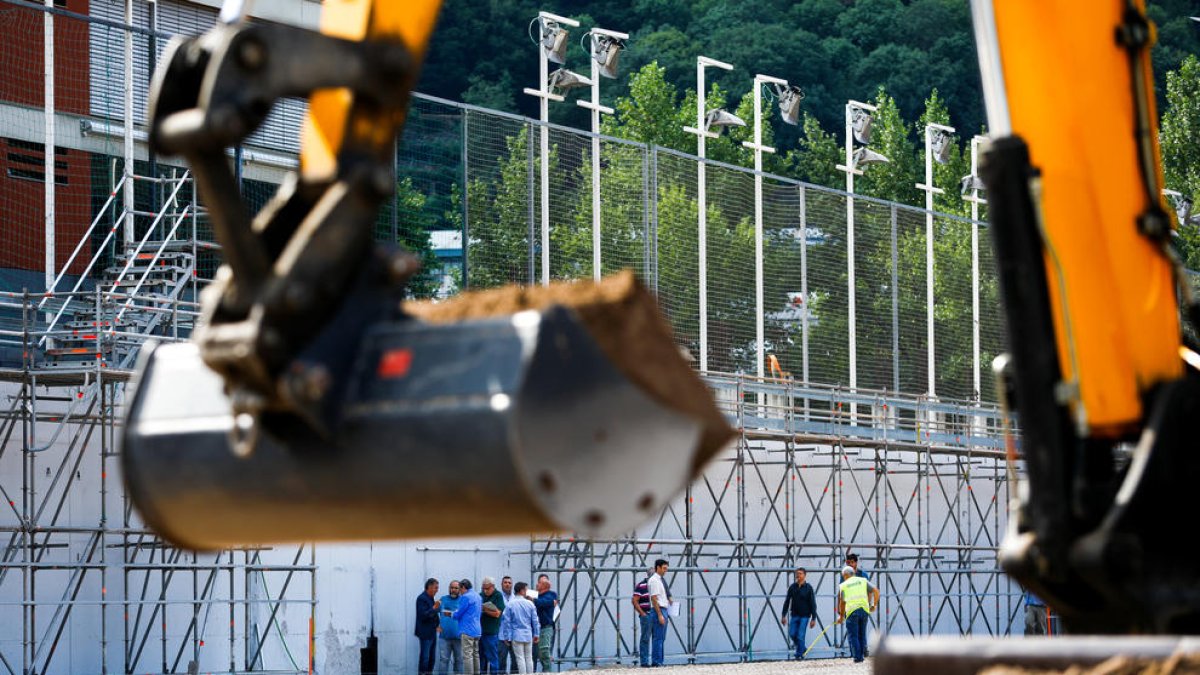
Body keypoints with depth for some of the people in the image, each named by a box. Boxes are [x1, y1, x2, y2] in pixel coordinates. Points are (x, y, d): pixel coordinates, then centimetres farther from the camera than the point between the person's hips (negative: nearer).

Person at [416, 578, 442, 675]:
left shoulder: (430, 598, 14)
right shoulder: (422, 598, -14)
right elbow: (423, 615, -21)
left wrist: (437, 625, 12)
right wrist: (434, 608, -28)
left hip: (432, 632, 9)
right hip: (425, 633, -9)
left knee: (432, 657, 11)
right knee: (425, 657, -8)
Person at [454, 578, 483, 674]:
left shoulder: (466, 597, -11)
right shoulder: (478, 596, 16)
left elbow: (457, 614, -9)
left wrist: (452, 614, 13)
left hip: (467, 631, -9)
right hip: (477, 630, 9)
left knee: (467, 655, -9)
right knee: (475, 655, 12)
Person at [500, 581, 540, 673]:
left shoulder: (510, 605, -7)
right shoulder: (530, 604, -1)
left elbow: (507, 622, -5)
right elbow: (535, 620, 4)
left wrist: (506, 637, 2)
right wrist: (536, 634, 13)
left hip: (517, 635, -2)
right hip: (528, 635, 2)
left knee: (520, 659, -2)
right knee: (529, 658, 10)